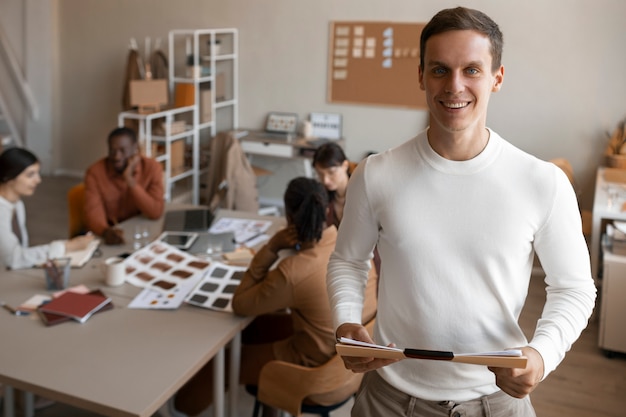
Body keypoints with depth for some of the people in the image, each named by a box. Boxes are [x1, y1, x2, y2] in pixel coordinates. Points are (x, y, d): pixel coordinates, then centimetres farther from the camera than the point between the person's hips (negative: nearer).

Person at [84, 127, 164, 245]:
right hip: (109, 235, -1)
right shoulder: (95, 172, -11)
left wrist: (130, 180, -24)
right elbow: (93, 212, -20)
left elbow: (156, 213, -17)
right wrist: (106, 231, -41)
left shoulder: (152, 168, -10)